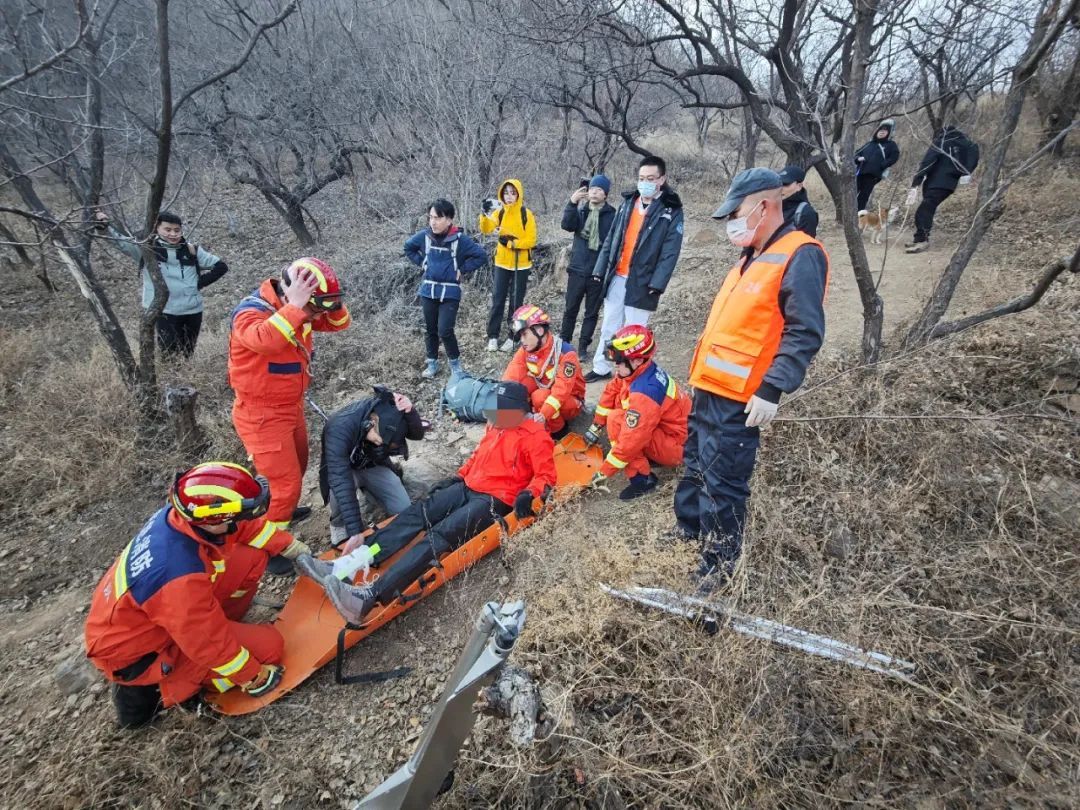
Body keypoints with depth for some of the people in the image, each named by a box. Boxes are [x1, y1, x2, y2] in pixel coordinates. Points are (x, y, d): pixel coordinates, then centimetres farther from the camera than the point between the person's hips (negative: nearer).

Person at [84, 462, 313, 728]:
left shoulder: (179, 514, -21)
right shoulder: (181, 577, -40)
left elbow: (245, 526, -1)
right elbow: (210, 646, -27)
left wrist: (292, 547, 2)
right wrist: (255, 678, -12)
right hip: (132, 653, -7)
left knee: (253, 556, -3)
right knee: (268, 644, -11)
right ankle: (157, 689, 1)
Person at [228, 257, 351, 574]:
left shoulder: (299, 312, -2)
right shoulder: (251, 312, -26)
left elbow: (339, 323, 1)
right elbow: (267, 341, -48)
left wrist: (329, 301, -17)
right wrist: (295, 306, -43)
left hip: (290, 406, 9)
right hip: (262, 415, -8)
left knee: (297, 467, 27)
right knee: (287, 482, -5)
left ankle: (284, 509, 54)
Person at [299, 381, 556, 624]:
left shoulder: (535, 436, -7)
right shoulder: (496, 426, 16)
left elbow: (546, 476, -10)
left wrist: (528, 495, -27)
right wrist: (458, 477, 18)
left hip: (494, 501, -8)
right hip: (467, 488, 8)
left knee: (438, 537, -27)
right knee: (415, 514, -12)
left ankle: (371, 596, -42)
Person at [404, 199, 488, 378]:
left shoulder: (460, 239, -13)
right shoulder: (425, 236, -1)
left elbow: (481, 256, -12)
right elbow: (408, 247, 18)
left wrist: (462, 271, -10)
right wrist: (421, 262, 6)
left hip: (450, 292, -4)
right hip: (428, 290, 4)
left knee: (444, 330, -11)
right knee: (430, 329, 12)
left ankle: (455, 362, 11)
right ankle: (432, 363, 29)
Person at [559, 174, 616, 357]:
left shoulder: (612, 215, -4)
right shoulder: (581, 210, 5)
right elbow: (567, 225, -12)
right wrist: (572, 203, -26)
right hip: (577, 269, 2)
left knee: (592, 312, 8)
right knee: (571, 309, 11)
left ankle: (583, 346, 19)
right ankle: (563, 341, 25)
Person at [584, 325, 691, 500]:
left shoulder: (645, 392, -32)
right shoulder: (639, 370, -6)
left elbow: (631, 440, -30)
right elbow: (611, 392, 10)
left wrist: (605, 471, -20)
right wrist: (596, 427, 12)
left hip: (678, 447, -9)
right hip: (665, 430, 10)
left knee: (616, 420, -23)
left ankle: (642, 478, -15)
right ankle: (649, 455, 10)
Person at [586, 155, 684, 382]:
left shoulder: (671, 211, -5)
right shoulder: (627, 203, 10)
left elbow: (670, 252, -11)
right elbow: (610, 239, 11)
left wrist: (657, 283, -20)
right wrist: (600, 269, 5)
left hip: (641, 282, -5)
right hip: (616, 278, 5)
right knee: (608, 328, 14)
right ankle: (601, 369, 27)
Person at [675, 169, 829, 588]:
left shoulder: (799, 256, -13)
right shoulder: (751, 258, 17)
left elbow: (804, 333, -19)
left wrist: (772, 390, -25)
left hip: (738, 398, -10)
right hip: (709, 388, 10)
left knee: (722, 484, -1)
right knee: (695, 469, 21)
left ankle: (717, 568, 14)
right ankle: (687, 531, 39)